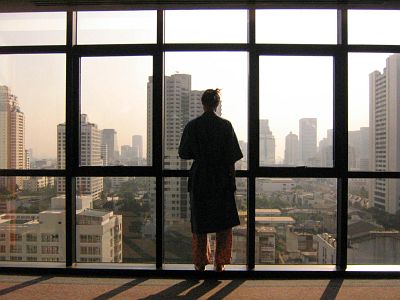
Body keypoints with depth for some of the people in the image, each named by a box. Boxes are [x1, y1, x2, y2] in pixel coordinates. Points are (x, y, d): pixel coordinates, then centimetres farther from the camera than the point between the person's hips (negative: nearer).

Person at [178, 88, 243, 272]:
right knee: (223, 222, 11)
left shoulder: (192, 126, -5)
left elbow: (184, 153, 0)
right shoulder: (225, 126, -6)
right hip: (222, 180, 0)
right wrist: (231, 180, 2)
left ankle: (201, 262, 18)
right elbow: (232, 157, -6)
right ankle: (220, 263, 15)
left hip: (199, 180, 1)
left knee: (199, 222, 12)